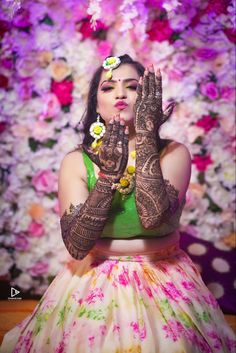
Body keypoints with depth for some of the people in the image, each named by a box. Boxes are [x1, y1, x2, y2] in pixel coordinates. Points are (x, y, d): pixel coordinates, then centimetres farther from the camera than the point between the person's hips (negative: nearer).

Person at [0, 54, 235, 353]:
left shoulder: (173, 153, -9)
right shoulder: (76, 162, -7)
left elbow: (153, 217, -27)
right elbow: (76, 246, -17)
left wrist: (146, 136, -26)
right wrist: (109, 173, -25)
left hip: (163, 284, 0)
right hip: (94, 283, 1)